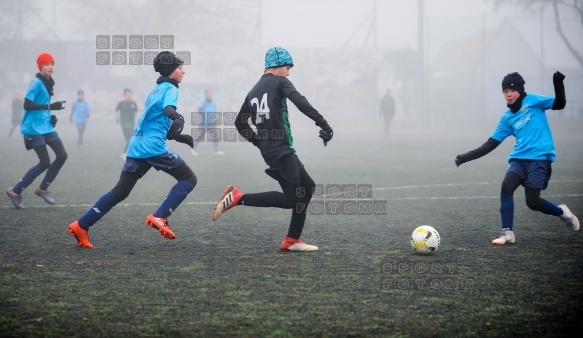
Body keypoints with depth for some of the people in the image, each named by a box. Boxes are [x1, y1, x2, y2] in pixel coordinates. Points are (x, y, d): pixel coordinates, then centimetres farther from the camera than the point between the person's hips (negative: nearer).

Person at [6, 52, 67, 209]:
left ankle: (42, 189, 17)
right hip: (34, 128, -9)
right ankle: (15, 191, 2)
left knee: (62, 156, 3)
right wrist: (50, 106, -26)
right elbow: (27, 105, -22)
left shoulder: (48, 83, 11)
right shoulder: (36, 83, -16)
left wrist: (50, 116, 8)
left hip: (46, 127, 9)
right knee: (45, 162, -10)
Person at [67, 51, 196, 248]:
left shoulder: (156, 90, 24)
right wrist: (178, 118, -46)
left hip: (136, 147, 8)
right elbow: (168, 108, -26)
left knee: (120, 191, 8)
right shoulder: (170, 88, -3)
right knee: (188, 179, 2)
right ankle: (159, 217, -10)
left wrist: (178, 136, 31)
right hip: (154, 147, -8)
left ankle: (81, 226, 3)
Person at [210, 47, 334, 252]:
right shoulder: (279, 82, -3)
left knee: (307, 188, 15)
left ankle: (292, 241, 12)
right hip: (281, 150, -9)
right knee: (290, 199, -9)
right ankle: (238, 198, -12)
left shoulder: (254, 91, 19)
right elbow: (299, 101, -21)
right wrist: (322, 124, -25)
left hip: (268, 150, 9)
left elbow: (239, 122, 24)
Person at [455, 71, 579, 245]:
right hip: (519, 159, 4)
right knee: (506, 187, -20)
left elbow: (559, 104, -2)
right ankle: (507, 233, -13)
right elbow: (490, 144, 16)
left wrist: (558, 84, -20)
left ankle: (562, 212, 19)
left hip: (540, 158, -4)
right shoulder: (507, 117, 16)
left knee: (532, 201, -10)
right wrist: (466, 157, 10)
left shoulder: (532, 100, 5)